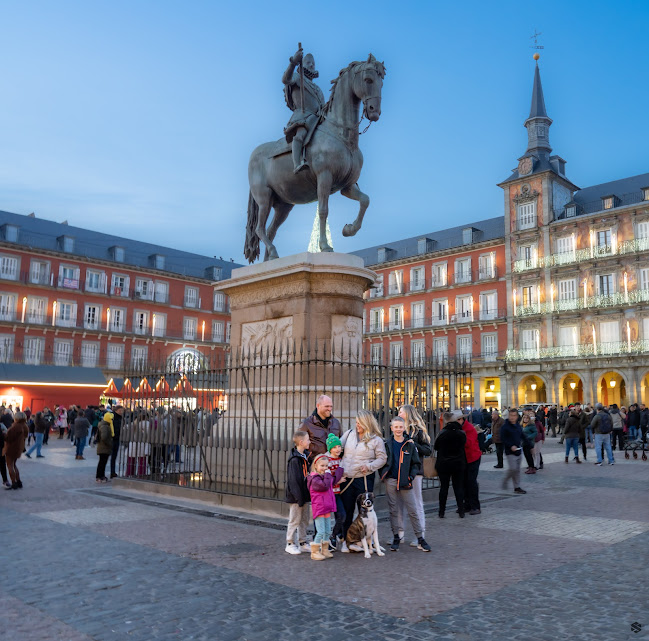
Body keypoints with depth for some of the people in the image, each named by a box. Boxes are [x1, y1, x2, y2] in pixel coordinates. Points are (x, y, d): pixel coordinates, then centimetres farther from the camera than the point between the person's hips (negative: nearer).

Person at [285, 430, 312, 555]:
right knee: (295, 520, 3)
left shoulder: (305, 456, 8)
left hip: (304, 495, 8)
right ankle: (290, 544, 16)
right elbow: (293, 480, -21)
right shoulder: (294, 459, -19)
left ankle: (303, 543, 26)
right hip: (296, 497, -8)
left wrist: (306, 495, 14)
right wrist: (299, 497, -21)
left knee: (304, 520, 15)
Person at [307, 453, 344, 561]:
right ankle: (314, 552, 2)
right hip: (318, 509, -9)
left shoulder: (327, 477, 14)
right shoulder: (315, 478, -15)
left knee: (328, 532, 14)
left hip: (327, 509, 9)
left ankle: (325, 551, 25)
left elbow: (334, 480, 29)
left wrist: (339, 469, 29)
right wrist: (327, 475, -17)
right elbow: (324, 485, -28)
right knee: (321, 532, -8)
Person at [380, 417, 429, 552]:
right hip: (390, 481, 1)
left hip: (405, 482, -1)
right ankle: (396, 537, 19)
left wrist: (412, 476, -5)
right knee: (394, 510, 8)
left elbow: (416, 463, 6)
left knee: (413, 510, 0)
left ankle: (420, 539, 9)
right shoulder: (387, 444, 4)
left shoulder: (410, 444, 1)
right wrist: (383, 475, -2)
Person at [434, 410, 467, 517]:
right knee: (458, 487, 9)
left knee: (444, 487, 5)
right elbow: (464, 444, 10)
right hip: (458, 464, 2)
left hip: (443, 464, -2)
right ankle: (461, 511, 9)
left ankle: (441, 512, 9)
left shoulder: (442, 433, -13)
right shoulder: (461, 433, -5)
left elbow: (436, 447, -2)